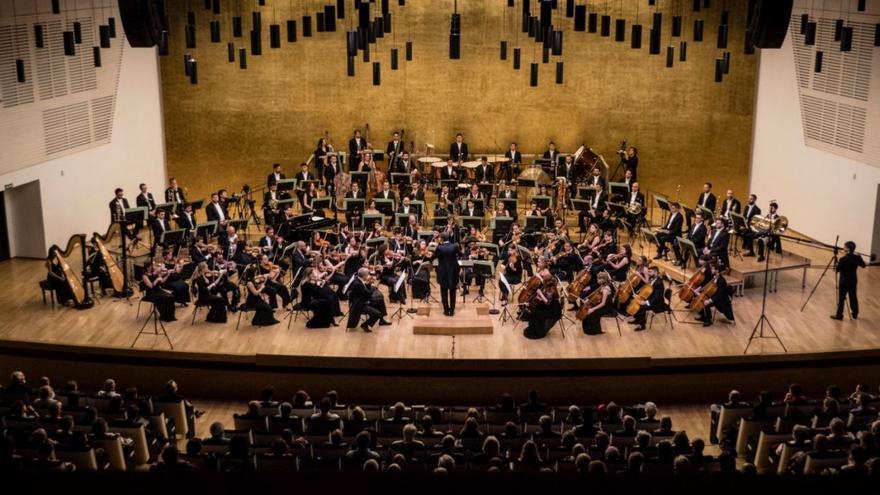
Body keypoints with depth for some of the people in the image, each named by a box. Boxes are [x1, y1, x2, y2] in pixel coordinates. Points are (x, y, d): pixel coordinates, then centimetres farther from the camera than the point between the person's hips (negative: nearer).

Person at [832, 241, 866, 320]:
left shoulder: (843, 259, -21)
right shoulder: (857, 257, -5)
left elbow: (837, 270, -15)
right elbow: (863, 265, 12)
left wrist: (838, 263, 1)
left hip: (844, 281, -5)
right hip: (853, 281, 5)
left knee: (841, 298, 3)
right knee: (853, 297, 17)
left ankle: (839, 315, 9)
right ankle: (855, 314, 29)